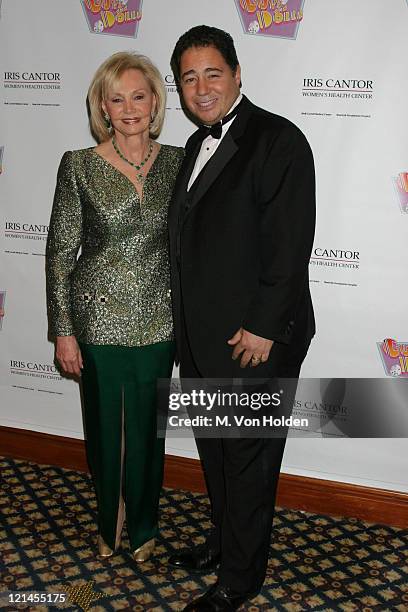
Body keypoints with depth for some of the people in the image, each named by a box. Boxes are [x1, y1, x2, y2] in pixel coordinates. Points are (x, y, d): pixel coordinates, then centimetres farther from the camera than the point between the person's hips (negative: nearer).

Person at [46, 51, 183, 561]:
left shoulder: (178, 162, 0)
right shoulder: (79, 166, -8)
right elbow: (60, 252, -5)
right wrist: (63, 331, -6)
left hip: (159, 321, 2)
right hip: (98, 318, -1)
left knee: (148, 428, 14)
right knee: (104, 427, 13)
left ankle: (143, 526, 38)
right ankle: (109, 523, 40)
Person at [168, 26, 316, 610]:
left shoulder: (278, 140, -13)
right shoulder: (198, 145, 13)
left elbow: (289, 245, -18)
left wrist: (263, 328, -19)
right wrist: (187, 322, 12)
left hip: (256, 338, -8)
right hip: (202, 337, 8)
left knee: (249, 459, 7)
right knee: (215, 451, 22)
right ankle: (223, 540, 44)